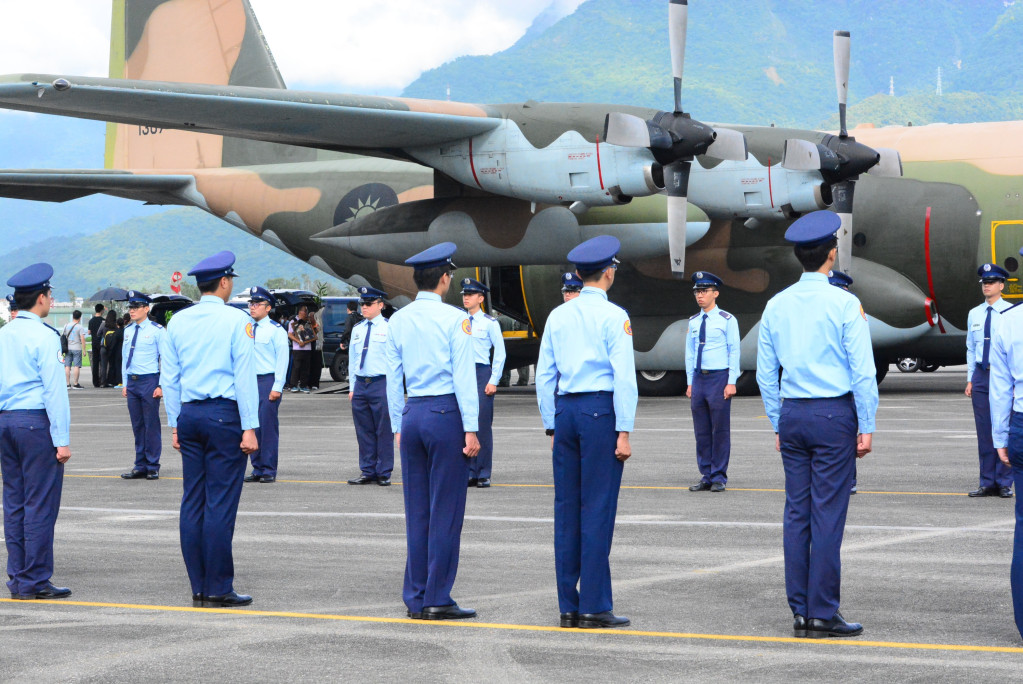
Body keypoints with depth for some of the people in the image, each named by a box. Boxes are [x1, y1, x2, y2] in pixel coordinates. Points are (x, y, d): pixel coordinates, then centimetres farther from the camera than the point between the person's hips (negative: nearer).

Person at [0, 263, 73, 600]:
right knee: (40, 505, -3)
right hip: (36, 421, -7)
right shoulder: (44, 336, -11)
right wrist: (62, 440, -12)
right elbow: (54, 389, -14)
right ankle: (35, 581, -3)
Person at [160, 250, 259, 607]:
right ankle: (218, 588, -4)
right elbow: (245, 376, -9)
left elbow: (169, 377, 12)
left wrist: (175, 424, 17)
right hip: (225, 414, -5)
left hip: (189, 415, 5)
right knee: (221, 502, -4)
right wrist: (249, 428, -8)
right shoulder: (236, 320, -6)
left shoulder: (178, 321, 9)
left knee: (193, 501, 7)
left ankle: (198, 586, 9)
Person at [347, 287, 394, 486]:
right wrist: (352, 387, 14)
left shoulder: (388, 328, -2)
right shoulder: (357, 329, 14)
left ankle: (384, 473, 5)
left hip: (381, 383, -5)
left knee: (384, 432, -2)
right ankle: (367, 472, 14)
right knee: (364, 431, 8)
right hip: (360, 384, 5)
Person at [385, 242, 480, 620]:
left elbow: (393, 379, 12)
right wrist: (470, 429, -9)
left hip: (412, 414, 6)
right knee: (446, 511, -2)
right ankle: (438, 599, -2)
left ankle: (415, 598, 12)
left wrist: (398, 427, 18)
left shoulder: (397, 321, 9)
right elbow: (464, 376, -10)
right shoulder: (455, 319, -7)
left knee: (417, 510, 9)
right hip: (447, 412, -6)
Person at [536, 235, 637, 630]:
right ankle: (594, 606, -5)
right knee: (598, 508, -5)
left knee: (567, 508, 6)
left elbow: (544, 376, 14)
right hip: (601, 410, -6)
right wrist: (624, 431, -9)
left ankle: (568, 606, 9)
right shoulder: (613, 316, -5)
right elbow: (623, 376, -10)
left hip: (565, 410, 6)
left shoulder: (557, 316, 12)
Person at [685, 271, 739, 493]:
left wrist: (731, 382, -9)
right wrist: (690, 382, 11)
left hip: (719, 377, -5)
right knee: (701, 432, 6)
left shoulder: (727, 320, -2)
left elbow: (734, 351, -3)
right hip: (699, 378, 5)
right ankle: (706, 477, 13)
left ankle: (719, 477, 4)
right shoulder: (693, 322, 12)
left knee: (720, 431, -3)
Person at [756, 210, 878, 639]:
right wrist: (866, 427, -2)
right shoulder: (844, 304, -7)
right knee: (828, 513, -4)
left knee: (797, 512, 7)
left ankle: (800, 612, 9)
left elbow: (765, 374, 11)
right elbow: (863, 371, -8)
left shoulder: (776, 306, 7)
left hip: (792, 414, 5)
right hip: (834, 414, -5)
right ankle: (823, 613, -3)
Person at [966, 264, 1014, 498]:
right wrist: (970, 379, 11)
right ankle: (987, 483, 11)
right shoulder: (974, 314, 12)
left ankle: (1004, 483, 4)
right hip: (981, 375, 4)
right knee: (984, 432, 5)